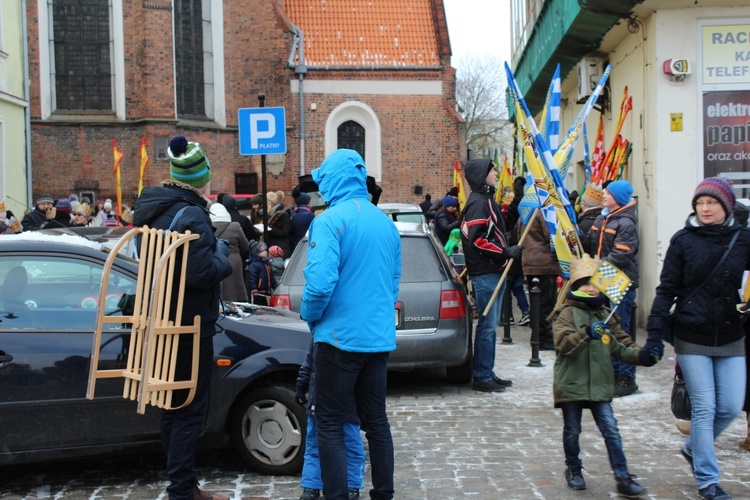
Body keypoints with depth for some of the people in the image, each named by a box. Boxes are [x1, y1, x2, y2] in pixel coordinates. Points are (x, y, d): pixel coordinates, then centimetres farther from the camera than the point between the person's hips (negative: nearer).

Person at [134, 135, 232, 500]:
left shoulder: (152, 208, 9)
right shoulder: (191, 215, -20)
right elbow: (203, 272, -27)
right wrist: (222, 252, -7)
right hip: (190, 324, -9)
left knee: (172, 405, 16)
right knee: (190, 411, -1)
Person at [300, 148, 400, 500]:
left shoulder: (330, 220, -13)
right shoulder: (386, 223, 10)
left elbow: (320, 282, -22)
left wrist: (309, 315, -4)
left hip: (341, 337, -7)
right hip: (380, 337, 7)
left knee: (330, 425, 2)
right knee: (376, 421, 16)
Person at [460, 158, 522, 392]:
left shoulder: (486, 200, 19)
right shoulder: (478, 203, -14)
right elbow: (477, 239, -22)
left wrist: (507, 251, 17)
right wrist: (505, 252, -18)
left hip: (494, 271, 10)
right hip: (485, 274, -10)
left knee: (490, 324, 13)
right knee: (487, 325, -6)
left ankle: (487, 373, 20)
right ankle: (481, 377, -1)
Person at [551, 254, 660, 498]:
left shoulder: (606, 315, 11)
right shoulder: (567, 312, -6)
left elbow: (621, 345, 14)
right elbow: (563, 343, -22)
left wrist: (641, 355, -3)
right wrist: (587, 333, -35)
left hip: (599, 385, 4)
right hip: (571, 383, -3)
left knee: (611, 429, -2)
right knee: (572, 430, 10)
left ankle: (623, 478, 2)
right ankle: (573, 469, 31)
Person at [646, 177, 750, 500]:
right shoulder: (683, 240, -5)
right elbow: (667, 289, -3)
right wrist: (656, 331, -9)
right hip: (691, 339, -3)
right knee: (704, 409, -1)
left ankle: (693, 449, 33)